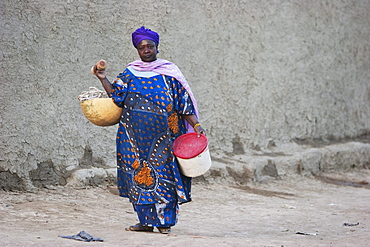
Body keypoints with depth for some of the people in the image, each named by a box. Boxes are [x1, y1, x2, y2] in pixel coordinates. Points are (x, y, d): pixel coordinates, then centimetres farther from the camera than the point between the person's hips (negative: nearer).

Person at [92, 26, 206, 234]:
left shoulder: (169, 72, 4)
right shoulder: (130, 73, 12)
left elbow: (184, 102, 2)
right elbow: (117, 96, 8)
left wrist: (196, 125, -5)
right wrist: (103, 79, 0)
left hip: (162, 134, -3)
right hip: (135, 135, 3)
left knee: (163, 173, -5)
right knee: (139, 173, 1)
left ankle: (165, 221, 1)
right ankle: (146, 220, 8)